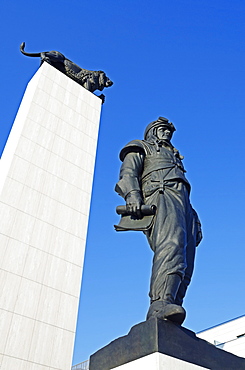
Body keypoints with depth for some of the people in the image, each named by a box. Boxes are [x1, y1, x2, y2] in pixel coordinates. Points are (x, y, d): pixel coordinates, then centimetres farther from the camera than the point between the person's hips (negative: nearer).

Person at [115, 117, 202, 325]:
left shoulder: (175, 157, 44)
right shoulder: (140, 148, 25)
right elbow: (128, 173, 4)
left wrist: (196, 222, 20)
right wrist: (132, 195, -18)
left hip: (181, 201, 7)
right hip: (160, 194, -7)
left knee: (185, 264, -11)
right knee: (171, 245, -34)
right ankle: (160, 304, -49)